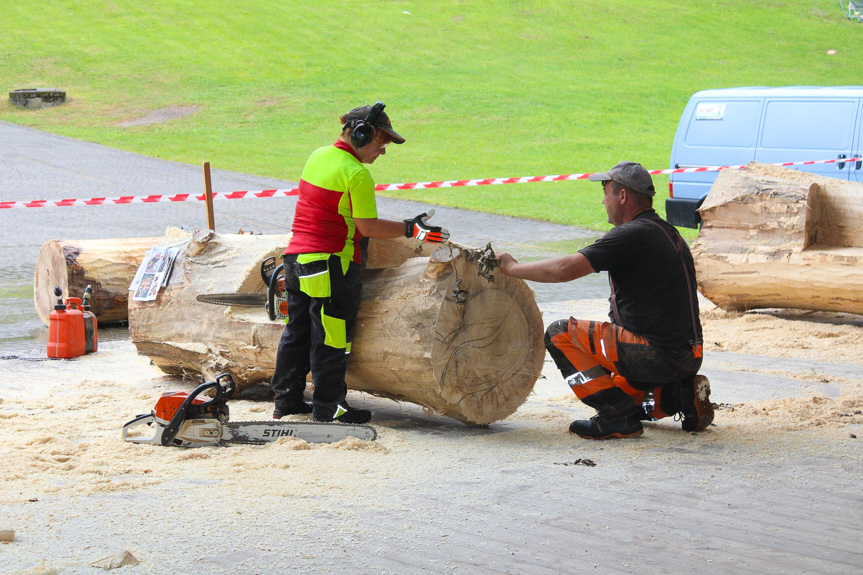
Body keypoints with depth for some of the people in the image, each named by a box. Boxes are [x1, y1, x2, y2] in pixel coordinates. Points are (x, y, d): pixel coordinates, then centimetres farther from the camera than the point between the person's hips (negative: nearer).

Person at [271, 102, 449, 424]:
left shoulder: (317, 156, 10)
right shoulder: (357, 174, -16)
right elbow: (368, 227, -16)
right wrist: (411, 230, -10)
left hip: (296, 254, 9)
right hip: (330, 265, -9)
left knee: (297, 332, 16)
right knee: (331, 340, -1)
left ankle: (286, 400, 22)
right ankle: (328, 408, 4)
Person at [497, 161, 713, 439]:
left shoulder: (632, 235, -14)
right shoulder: (669, 233, 16)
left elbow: (565, 269, -19)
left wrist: (512, 268, -5)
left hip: (657, 357, -10)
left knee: (560, 334, -5)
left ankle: (617, 416, -10)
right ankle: (680, 397, 12)